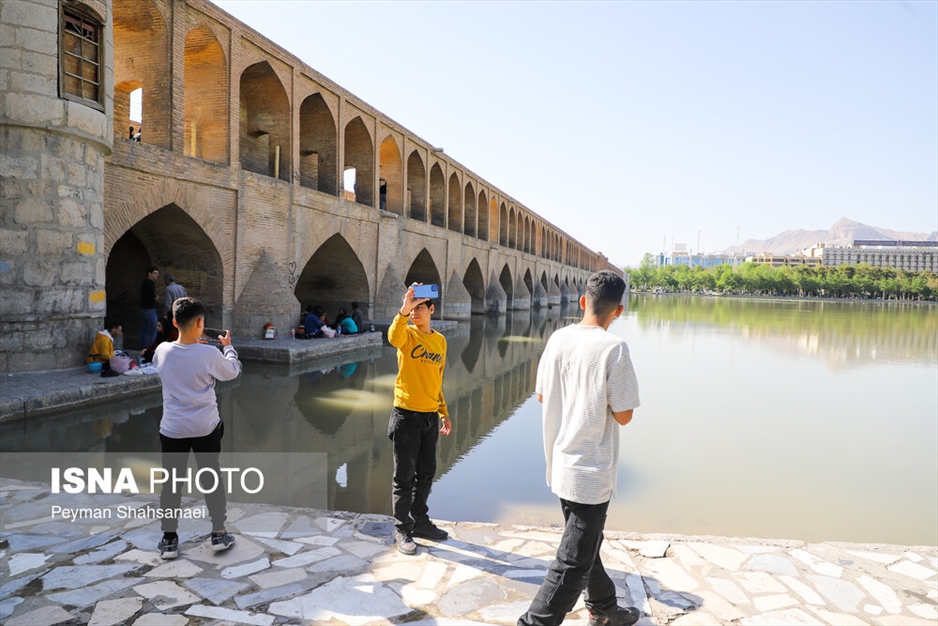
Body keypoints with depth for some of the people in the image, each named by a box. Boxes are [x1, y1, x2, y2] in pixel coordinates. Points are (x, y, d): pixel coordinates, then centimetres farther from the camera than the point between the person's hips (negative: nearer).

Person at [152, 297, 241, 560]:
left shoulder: (162, 350, -8)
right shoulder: (210, 354, -16)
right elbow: (232, 372, 2)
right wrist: (228, 346, 16)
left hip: (173, 429, 1)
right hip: (206, 428, -1)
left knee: (171, 483, 12)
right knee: (211, 479, 13)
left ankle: (169, 541, 20)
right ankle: (219, 534, 22)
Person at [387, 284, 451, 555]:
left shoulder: (440, 341, 8)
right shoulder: (408, 334, -7)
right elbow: (394, 337, -34)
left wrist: (444, 412, 14)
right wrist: (404, 311, -46)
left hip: (430, 417, 5)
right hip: (406, 416, -5)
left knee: (426, 475, 16)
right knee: (404, 477, 5)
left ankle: (420, 521, 33)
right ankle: (402, 530, 19)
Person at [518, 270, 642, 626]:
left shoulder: (558, 338, -2)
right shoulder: (613, 349, -19)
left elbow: (541, 395, 7)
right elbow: (623, 416, -16)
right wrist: (607, 399, 2)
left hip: (560, 464, 7)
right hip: (591, 472, -7)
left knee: (586, 544, 26)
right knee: (572, 564, 4)